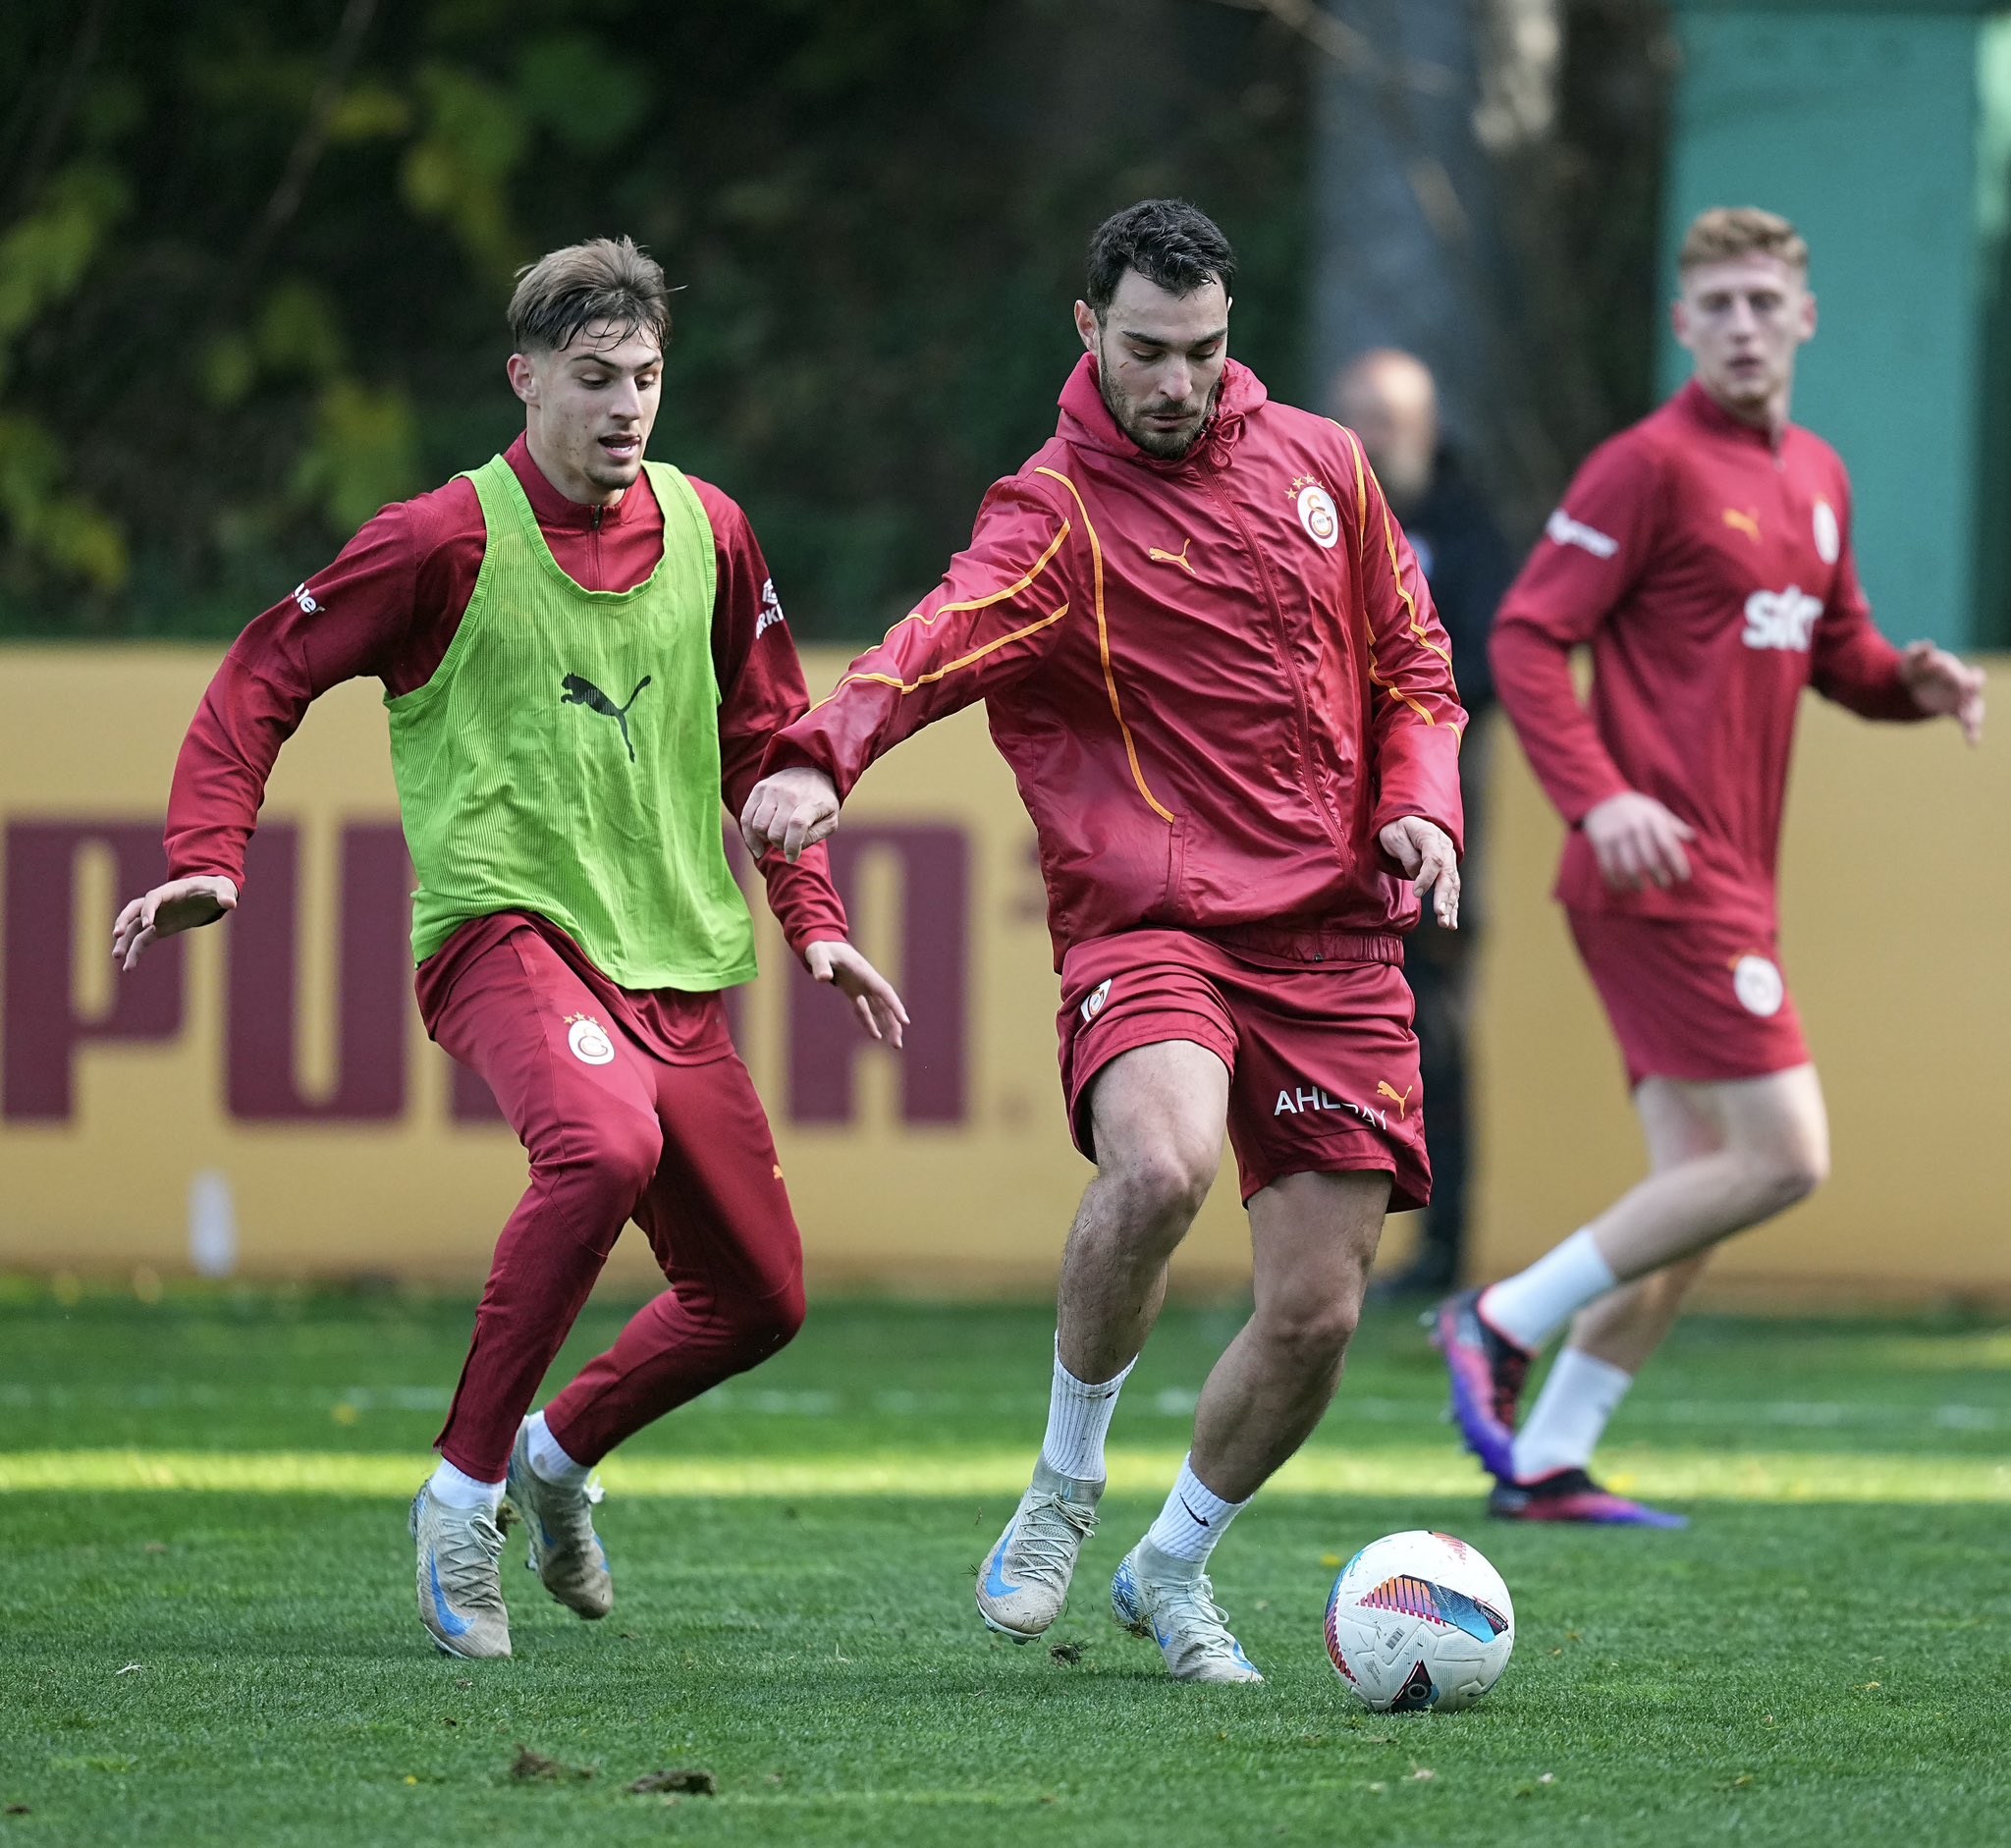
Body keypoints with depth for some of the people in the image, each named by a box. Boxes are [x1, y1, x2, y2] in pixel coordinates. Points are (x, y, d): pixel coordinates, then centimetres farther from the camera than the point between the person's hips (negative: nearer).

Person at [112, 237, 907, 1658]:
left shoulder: (708, 532, 8)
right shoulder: (449, 539, -6)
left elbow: (762, 739, 21)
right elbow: (264, 678, -1)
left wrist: (813, 919, 13)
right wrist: (211, 857, -13)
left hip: (674, 961, 6)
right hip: (503, 931, -6)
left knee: (759, 1297, 8)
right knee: (605, 1143, -36)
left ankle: (561, 1449, 37)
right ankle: (465, 1493, -23)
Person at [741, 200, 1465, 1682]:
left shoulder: (1319, 463, 9)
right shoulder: (1056, 516, -7)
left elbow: (1412, 665, 20)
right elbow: (943, 640, -27)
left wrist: (1419, 803, 0)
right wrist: (820, 759, -47)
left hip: (1334, 936, 4)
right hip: (1148, 919, -4)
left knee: (1318, 1311, 0)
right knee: (1159, 1162, -34)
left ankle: (1174, 1567, 27)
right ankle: (1064, 1492, -10)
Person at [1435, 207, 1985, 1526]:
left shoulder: (1815, 478, 16)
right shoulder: (1654, 465, -9)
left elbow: (1835, 650, 27)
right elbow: (1529, 637, -12)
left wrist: (1913, 683, 4)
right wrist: (1599, 798, -24)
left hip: (1729, 881, 9)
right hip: (1660, 866, -9)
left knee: (1701, 1186, 8)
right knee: (1784, 1158, -14)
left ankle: (1545, 1463, 12)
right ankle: (1505, 1321, -4)